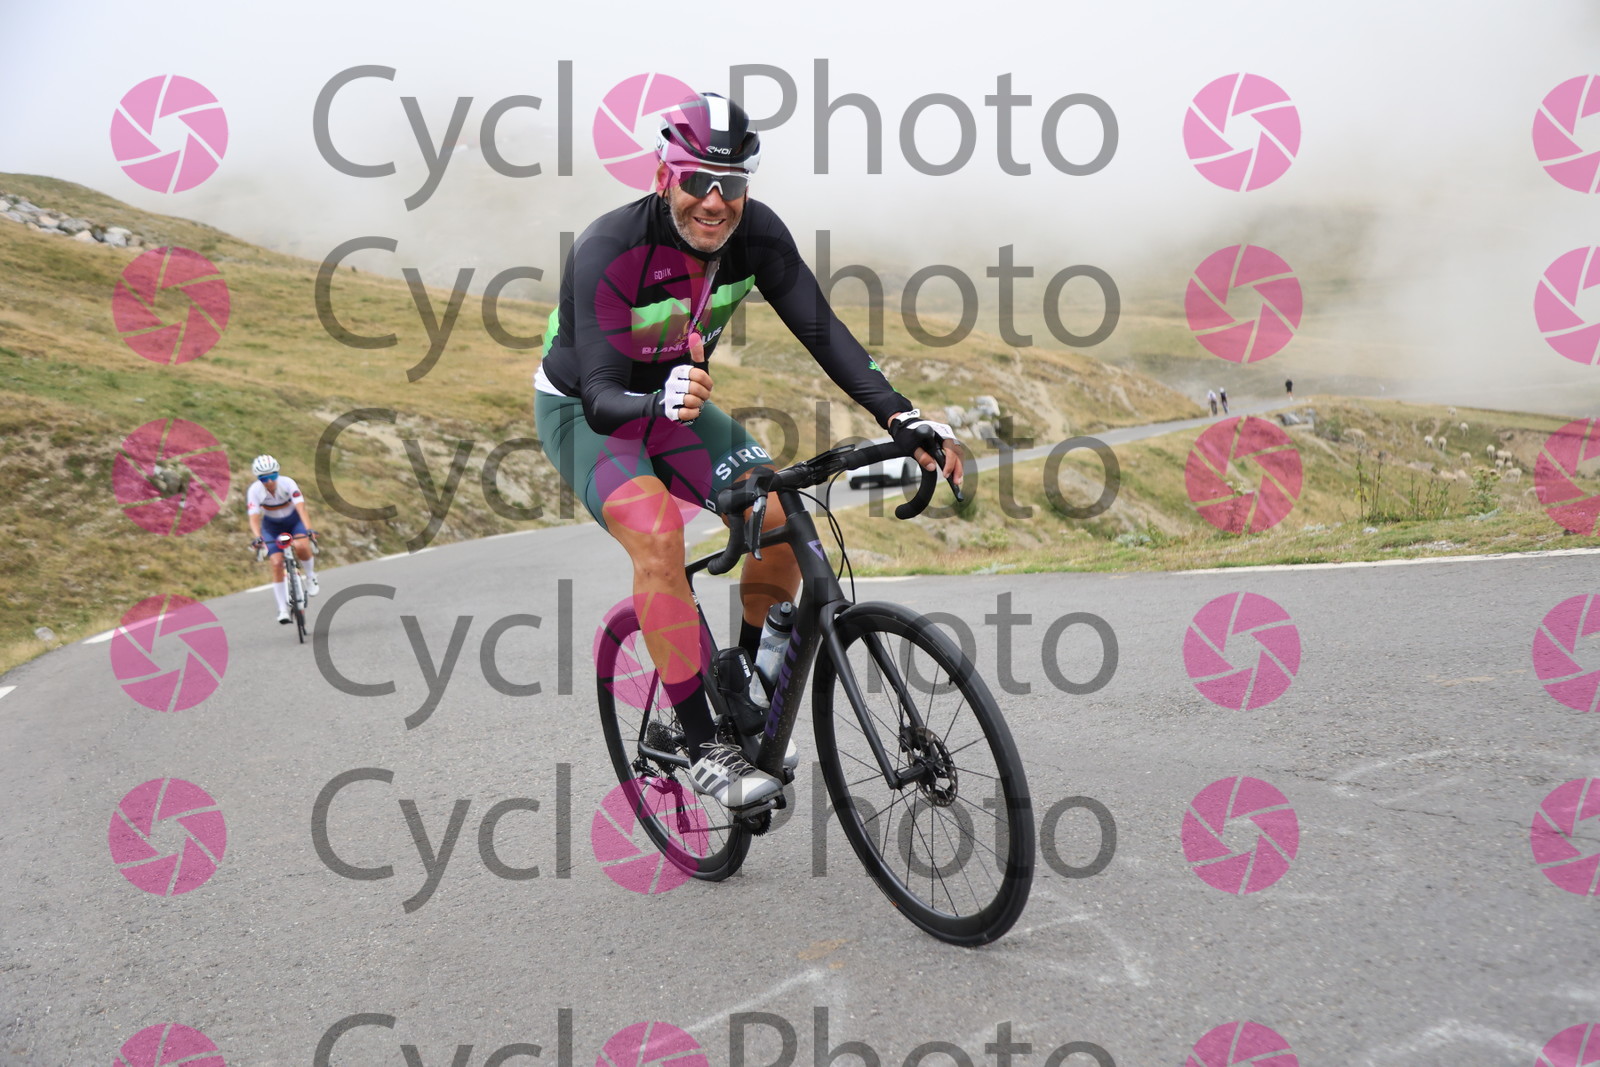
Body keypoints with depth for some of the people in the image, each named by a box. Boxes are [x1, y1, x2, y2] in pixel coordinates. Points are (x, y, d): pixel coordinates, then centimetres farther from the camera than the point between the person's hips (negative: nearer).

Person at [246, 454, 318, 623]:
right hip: (272, 525, 1)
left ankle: (310, 575, -1)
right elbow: (254, 518, -31)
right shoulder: (254, 490, -25)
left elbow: (300, 507, -37)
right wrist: (257, 537, -50)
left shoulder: (287, 483, -27)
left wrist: (308, 529, -51)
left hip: (294, 520, -1)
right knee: (277, 564, -13)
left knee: (301, 547, -32)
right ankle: (283, 609, -3)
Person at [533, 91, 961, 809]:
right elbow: (600, 397, -37)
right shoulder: (608, 251, -32)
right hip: (585, 412, -5)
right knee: (656, 530, -32)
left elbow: (819, 328, -22)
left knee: (781, 517, -14)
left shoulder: (756, 232, -18)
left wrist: (901, 416, -34)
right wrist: (660, 405, -60)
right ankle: (703, 747, -22)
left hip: (676, 404, 5)